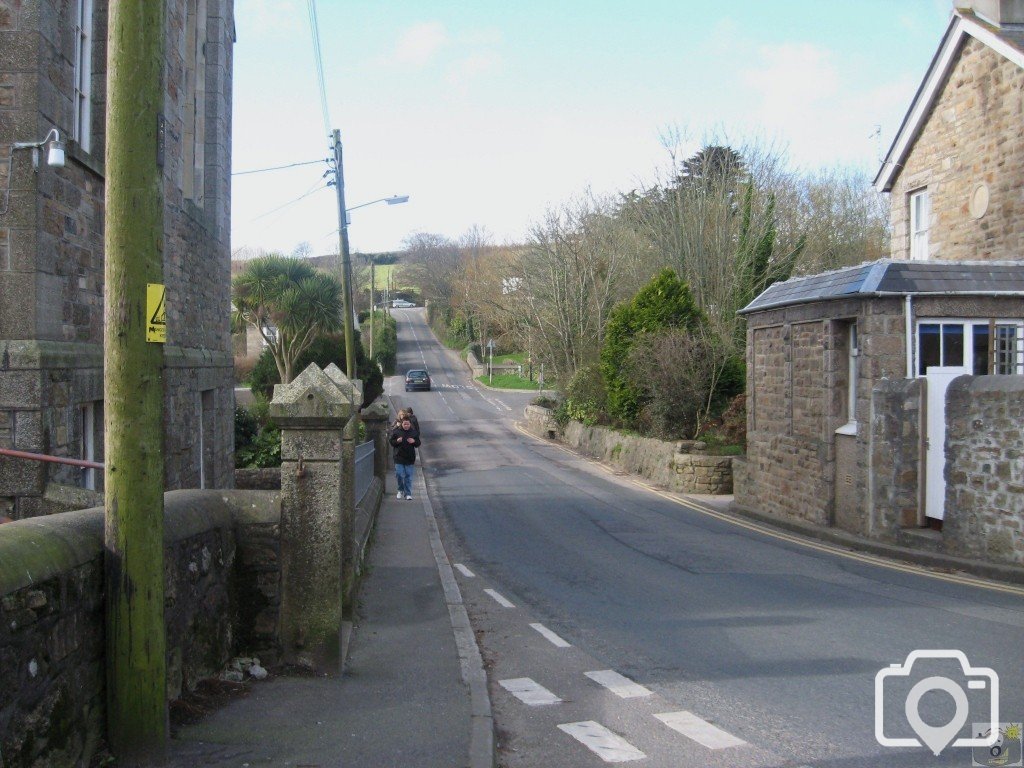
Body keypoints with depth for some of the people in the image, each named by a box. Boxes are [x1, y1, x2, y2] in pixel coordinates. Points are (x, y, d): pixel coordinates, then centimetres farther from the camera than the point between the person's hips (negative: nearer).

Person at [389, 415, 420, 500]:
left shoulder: (414, 432, 2)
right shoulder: (396, 431, -3)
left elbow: (418, 443, 10)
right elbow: (390, 441, 3)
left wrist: (414, 441, -12)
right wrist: (397, 441, -17)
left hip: (409, 457, 1)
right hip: (399, 457, -1)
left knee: (408, 476, 3)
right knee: (399, 474, -4)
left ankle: (408, 493, 10)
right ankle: (400, 490, 20)